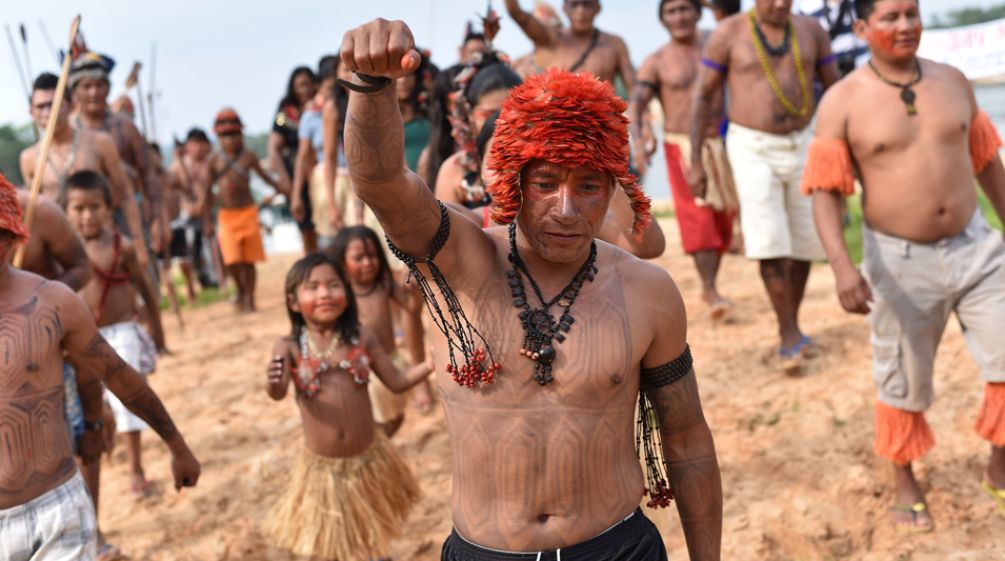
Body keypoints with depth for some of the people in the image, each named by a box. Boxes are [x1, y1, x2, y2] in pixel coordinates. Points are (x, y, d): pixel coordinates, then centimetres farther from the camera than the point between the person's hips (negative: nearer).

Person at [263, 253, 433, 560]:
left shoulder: (361, 337, -6)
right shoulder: (289, 346, -11)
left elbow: (396, 381, -1)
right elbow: (278, 393, -25)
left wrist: (428, 365, -18)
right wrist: (273, 382, -49)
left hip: (367, 458, 1)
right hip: (322, 465, -1)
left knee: (367, 534, 22)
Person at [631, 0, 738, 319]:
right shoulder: (656, 62, 0)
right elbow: (635, 105, -8)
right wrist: (638, 141, -26)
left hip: (719, 145, 3)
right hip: (682, 148, -3)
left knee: (721, 218, 6)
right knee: (698, 216, -14)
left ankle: (710, 286, 19)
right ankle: (710, 290, -13)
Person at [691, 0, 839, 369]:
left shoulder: (810, 30, 3)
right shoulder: (729, 32, -6)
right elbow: (703, 97, -3)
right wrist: (695, 162, -7)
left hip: (802, 146, 4)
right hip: (753, 148, -3)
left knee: (803, 242, 7)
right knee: (770, 242, -14)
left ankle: (790, 328, 23)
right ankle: (790, 336, -4)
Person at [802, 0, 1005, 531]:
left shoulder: (953, 81, 4)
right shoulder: (843, 102, -9)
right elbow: (825, 190, -13)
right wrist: (842, 264, -25)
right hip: (899, 260, -3)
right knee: (903, 383, 10)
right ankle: (905, 484, 32)